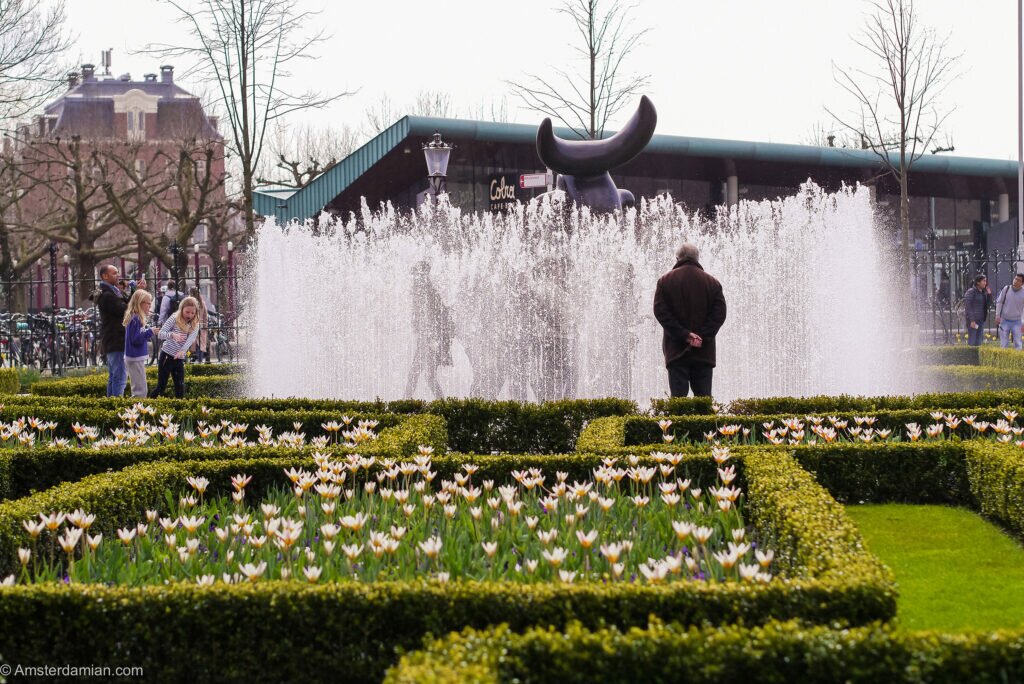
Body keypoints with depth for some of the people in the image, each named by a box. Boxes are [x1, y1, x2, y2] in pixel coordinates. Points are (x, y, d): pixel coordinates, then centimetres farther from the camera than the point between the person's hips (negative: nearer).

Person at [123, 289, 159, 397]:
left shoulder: (137, 318, 11)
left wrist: (149, 332, 5)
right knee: (140, 390, -9)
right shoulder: (135, 319, -18)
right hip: (135, 359, -10)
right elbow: (135, 339, -22)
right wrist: (150, 332, -16)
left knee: (138, 389, 16)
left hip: (136, 358, 10)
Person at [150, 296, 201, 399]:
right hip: (166, 355, -4)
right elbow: (160, 334, -14)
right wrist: (172, 335, -35)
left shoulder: (194, 325, 3)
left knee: (180, 386, 5)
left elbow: (190, 339, -14)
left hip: (179, 359, 4)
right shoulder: (174, 319, -6)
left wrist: (182, 351, -33)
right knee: (161, 386, -2)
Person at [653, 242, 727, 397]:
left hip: (676, 351, -1)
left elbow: (661, 312, -5)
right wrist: (702, 337, -7)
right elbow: (720, 314, -1)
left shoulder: (665, 281, 3)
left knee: (678, 397, -4)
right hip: (704, 353, 1)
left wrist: (684, 335, -9)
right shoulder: (712, 283, 7)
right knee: (703, 397, 2)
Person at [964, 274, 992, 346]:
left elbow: (988, 304, 15)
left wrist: (989, 294, 0)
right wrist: (972, 320, -18)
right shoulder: (971, 292, -9)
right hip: (973, 320, -7)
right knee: (972, 342, -7)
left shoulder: (984, 292, 12)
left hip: (981, 320, 7)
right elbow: (968, 306, -13)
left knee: (978, 342, 8)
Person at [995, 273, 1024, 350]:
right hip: (1004, 320, 1)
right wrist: (997, 316, -2)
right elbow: (999, 302, 4)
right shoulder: (1006, 289, -3)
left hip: (1016, 322, -1)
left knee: (1017, 343, 0)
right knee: (1003, 343, 5)